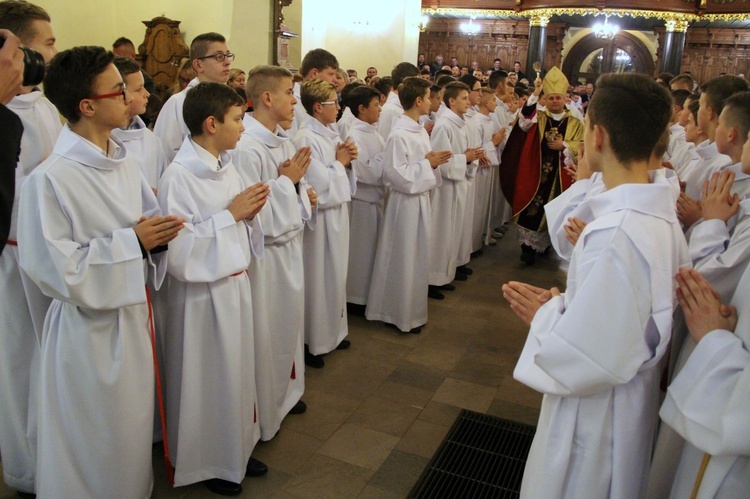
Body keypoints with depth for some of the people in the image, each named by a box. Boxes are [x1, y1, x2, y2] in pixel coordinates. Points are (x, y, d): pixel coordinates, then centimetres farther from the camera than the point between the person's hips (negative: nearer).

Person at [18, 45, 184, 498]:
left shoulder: (124, 163, 2)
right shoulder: (50, 178, -20)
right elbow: (55, 267, -22)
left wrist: (160, 235, -10)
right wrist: (131, 241, -21)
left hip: (134, 315, 7)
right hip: (90, 328, -7)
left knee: (134, 425, 23)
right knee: (96, 446, 11)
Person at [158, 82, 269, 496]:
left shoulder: (227, 167, 5)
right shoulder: (179, 175, -19)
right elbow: (178, 250, -24)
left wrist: (249, 211, -5)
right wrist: (230, 214, -20)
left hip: (235, 283, 8)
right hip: (203, 292, -7)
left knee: (236, 369, 19)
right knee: (208, 376, 8)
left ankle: (236, 449, 39)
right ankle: (208, 463, 31)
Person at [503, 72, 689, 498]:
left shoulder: (616, 234, -32)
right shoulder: (661, 214, -2)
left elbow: (590, 360, -31)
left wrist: (545, 313, -14)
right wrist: (562, 302, 0)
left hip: (595, 421, -8)